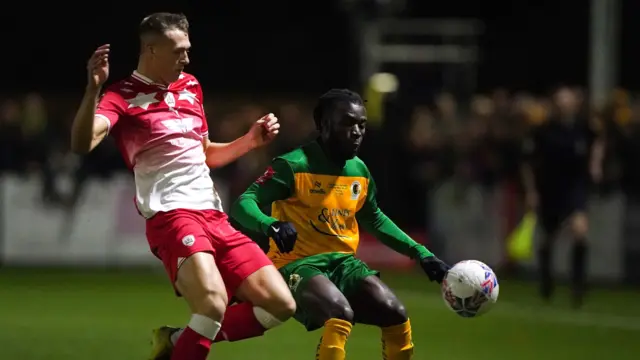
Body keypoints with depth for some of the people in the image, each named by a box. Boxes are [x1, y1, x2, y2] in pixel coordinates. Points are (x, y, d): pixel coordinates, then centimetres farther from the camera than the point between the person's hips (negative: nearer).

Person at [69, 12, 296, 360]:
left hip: (213, 215, 8)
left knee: (280, 305, 3)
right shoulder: (124, 96, -4)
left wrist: (250, 140, 17)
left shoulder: (190, 86, 19)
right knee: (213, 303, -32)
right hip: (171, 215, -8)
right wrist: (94, 88, -36)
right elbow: (83, 143, -23)